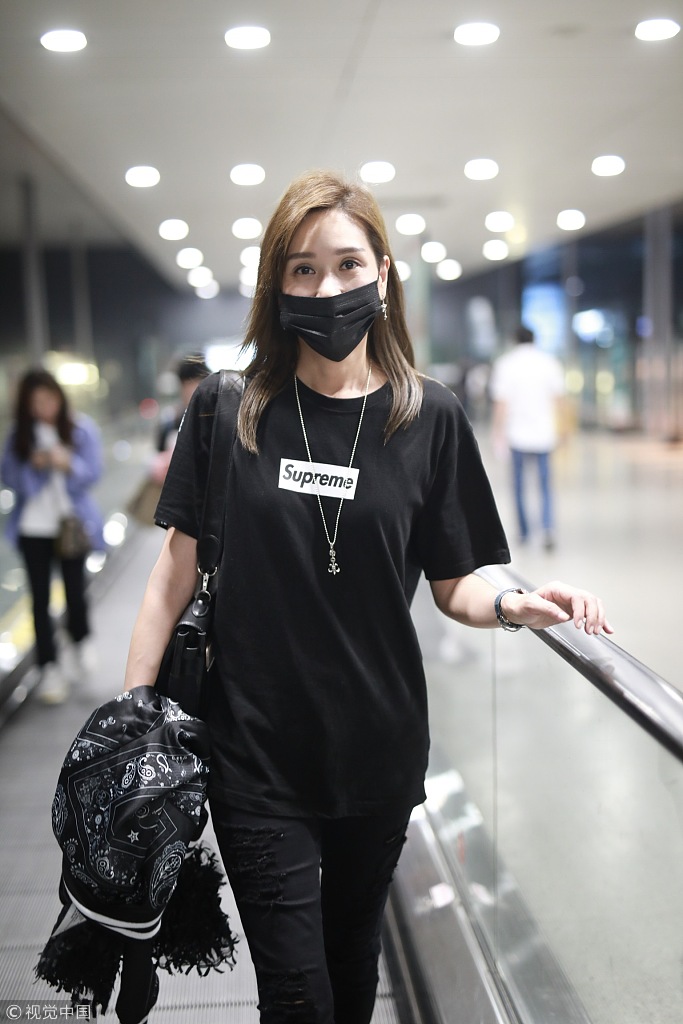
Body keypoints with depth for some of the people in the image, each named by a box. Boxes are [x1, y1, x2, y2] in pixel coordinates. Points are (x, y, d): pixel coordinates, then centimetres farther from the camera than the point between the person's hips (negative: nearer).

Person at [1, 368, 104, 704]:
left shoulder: (82, 428, -3)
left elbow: (92, 472, -7)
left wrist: (68, 464, -27)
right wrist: (33, 466, -19)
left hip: (71, 524, -1)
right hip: (33, 527, 1)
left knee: (75, 590, 6)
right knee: (40, 598, 2)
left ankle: (78, 645, 35)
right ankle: (49, 668, 9)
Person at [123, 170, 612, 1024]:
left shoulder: (429, 418, -2)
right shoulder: (228, 408, -4)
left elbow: (454, 583, 2)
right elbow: (178, 566, 0)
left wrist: (515, 603, -18)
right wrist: (131, 708, -3)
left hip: (378, 751, 2)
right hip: (255, 754, -1)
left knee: (353, 955, 20)